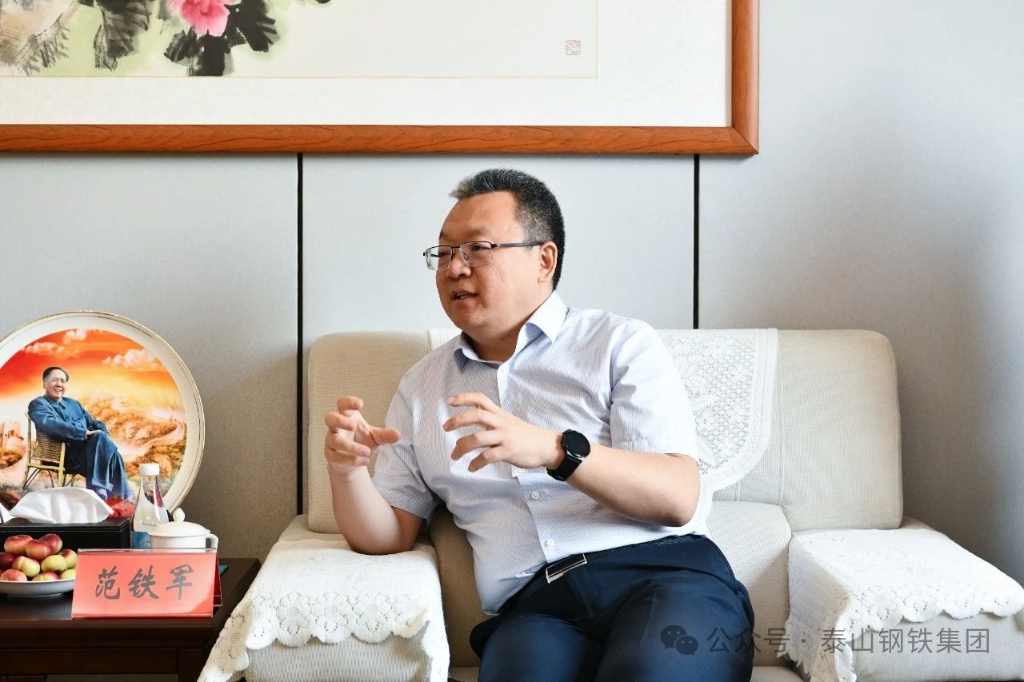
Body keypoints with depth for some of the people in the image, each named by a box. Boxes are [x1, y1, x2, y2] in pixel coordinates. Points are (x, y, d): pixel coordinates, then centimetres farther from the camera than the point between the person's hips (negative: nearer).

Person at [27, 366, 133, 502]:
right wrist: (85, 433, -22)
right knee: (100, 439, -32)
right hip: (65, 454, -6)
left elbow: (95, 424, 23)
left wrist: (102, 434, -2)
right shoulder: (38, 405, 5)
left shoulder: (74, 404, 29)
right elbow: (51, 425, -15)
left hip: (89, 451, 6)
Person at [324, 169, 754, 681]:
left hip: (663, 570, -1)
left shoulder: (621, 344, 9)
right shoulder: (421, 387, 22)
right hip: (532, 605, 2)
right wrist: (347, 470, -3)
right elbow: (387, 537, 18)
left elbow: (679, 497, -3)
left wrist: (556, 449, -18)